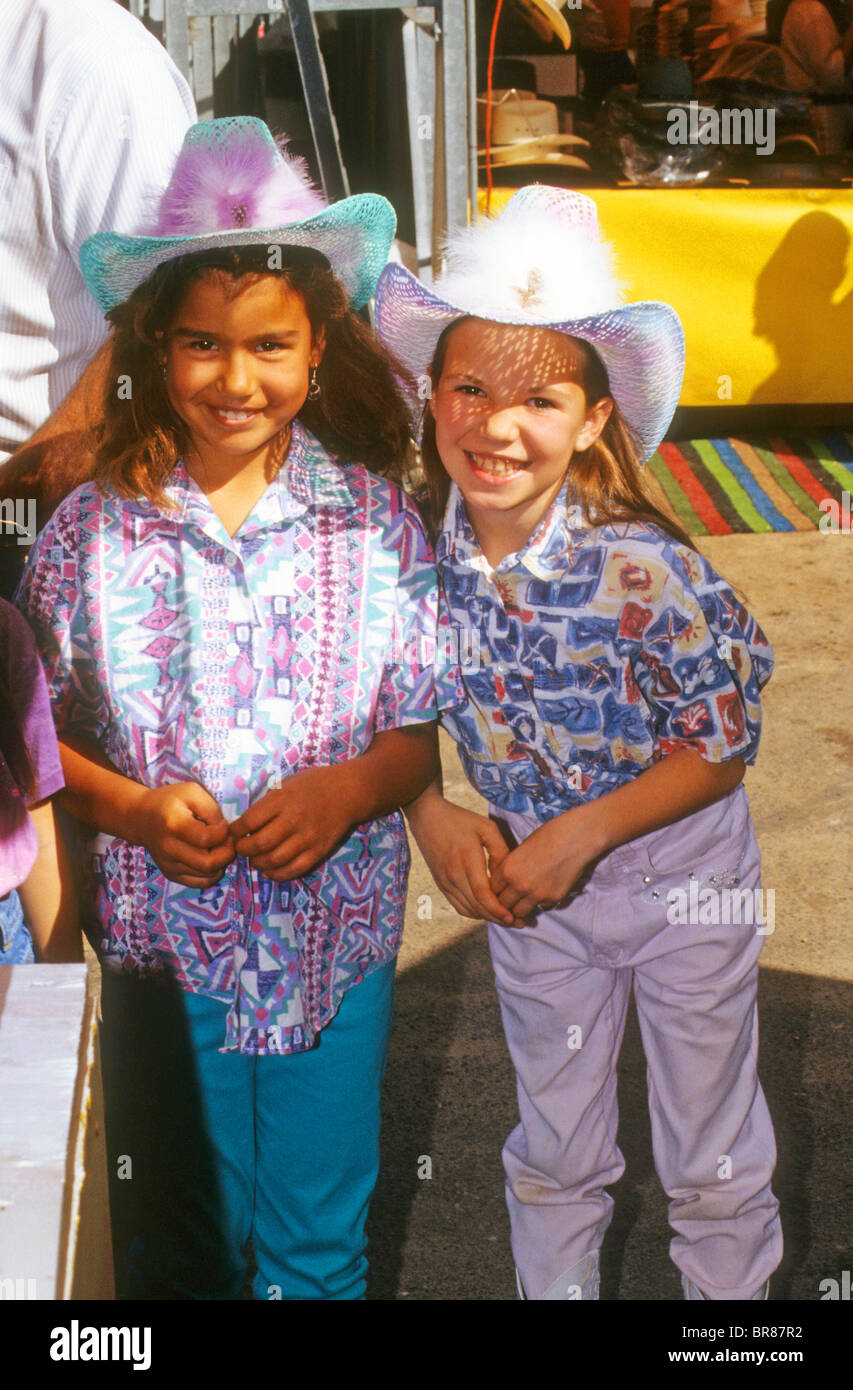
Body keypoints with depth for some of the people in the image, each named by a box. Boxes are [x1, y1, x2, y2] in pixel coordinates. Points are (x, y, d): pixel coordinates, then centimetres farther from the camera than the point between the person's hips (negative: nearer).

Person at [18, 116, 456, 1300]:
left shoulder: (376, 519, -6)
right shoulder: (91, 527, -7)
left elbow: (423, 730, -2)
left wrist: (346, 790, -20)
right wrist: (132, 807, -18)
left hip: (339, 940, 0)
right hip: (164, 944, 0)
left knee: (320, 1245, 18)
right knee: (182, 1244, 19)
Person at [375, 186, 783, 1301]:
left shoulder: (643, 567, -28)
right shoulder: (417, 557, -17)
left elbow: (721, 746, -18)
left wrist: (584, 833, -23)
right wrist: (431, 817, -15)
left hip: (681, 871, -3)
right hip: (528, 877, 3)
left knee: (713, 1159, 16)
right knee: (553, 1150, 23)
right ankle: (554, 1293, 46)